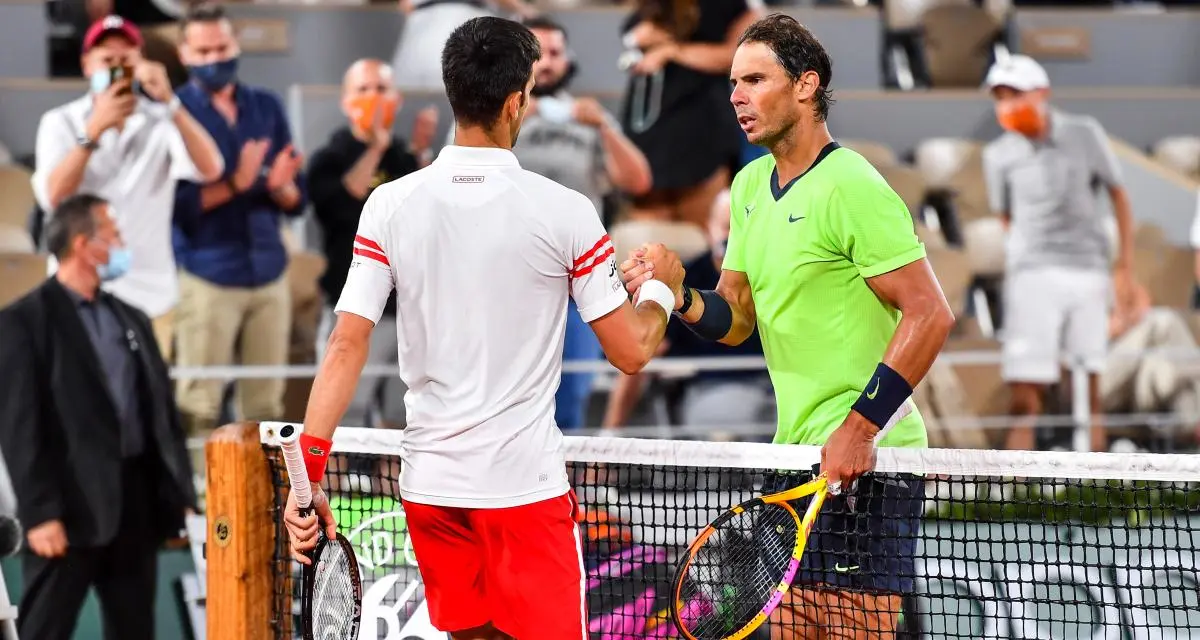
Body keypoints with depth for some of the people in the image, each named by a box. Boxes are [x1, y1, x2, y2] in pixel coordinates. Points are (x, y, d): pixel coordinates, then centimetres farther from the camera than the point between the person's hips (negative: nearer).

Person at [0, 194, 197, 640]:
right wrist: (39, 512, -17)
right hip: (71, 505, -7)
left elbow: (164, 412, 18)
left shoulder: (131, 319, 17)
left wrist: (182, 495, 11)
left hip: (138, 501, 7)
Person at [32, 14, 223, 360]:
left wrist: (169, 102, -22)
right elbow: (53, 197, -11)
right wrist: (95, 129, -20)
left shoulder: (161, 121, 3)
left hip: (150, 294, 1)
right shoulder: (61, 123, 3)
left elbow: (210, 169, -14)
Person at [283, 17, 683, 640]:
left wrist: (307, 476, -3)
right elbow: (631, 351, -3)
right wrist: (661, 288, 17)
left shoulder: (390, 205, -2)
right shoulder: (564, 212, -9)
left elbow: (346, 348, -6)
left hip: (429, 481, 4)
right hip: (526, 484, -3)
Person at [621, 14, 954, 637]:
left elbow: (930, 314, -18)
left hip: (866, 462, -9)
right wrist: (679, 296, -6)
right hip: (796, 452, 9)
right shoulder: (750, 185, 13)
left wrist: (860, 426, -22)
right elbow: (736, 319, 16)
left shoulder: (850, 186, -14)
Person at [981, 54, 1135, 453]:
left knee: (1089, 390, 1)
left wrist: (1126, 266, 6)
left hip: (1089, 273, 0)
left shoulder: (1085, 134, 3)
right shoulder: (999, 155, 4)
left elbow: (1118, 196, 9)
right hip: (1032, 276, 0)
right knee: (1024, 398, -9)